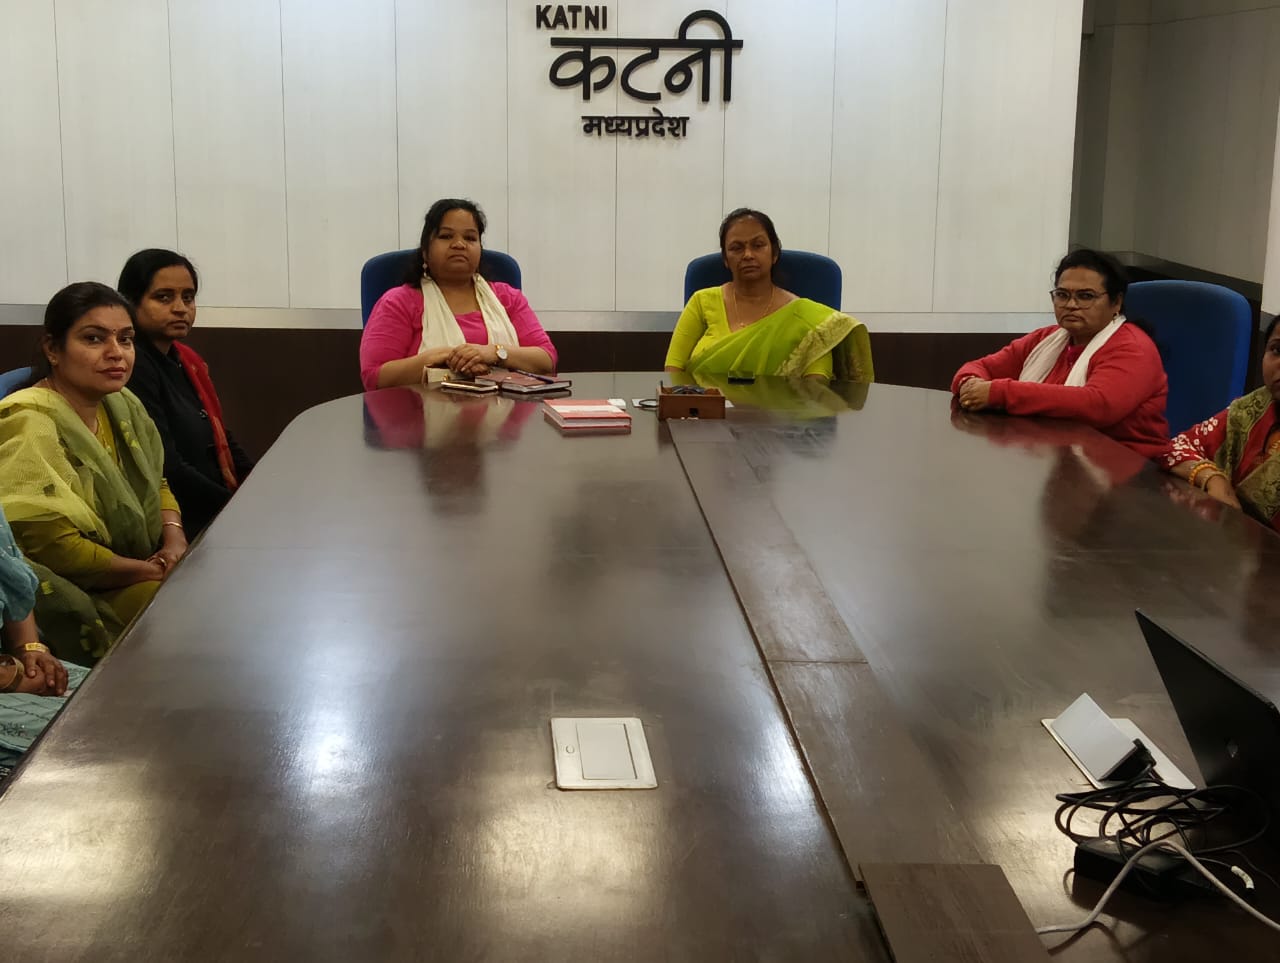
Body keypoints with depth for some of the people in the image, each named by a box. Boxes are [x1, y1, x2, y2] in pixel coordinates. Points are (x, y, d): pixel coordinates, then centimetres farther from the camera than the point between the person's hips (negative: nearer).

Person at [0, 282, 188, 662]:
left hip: (139, 577, 8)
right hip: (78, 603, -8)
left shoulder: (122, 404, 7)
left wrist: (174, 538, -6)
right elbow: (53, 548, -24)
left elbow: (156, 484, 17)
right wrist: (158, 572, -15)